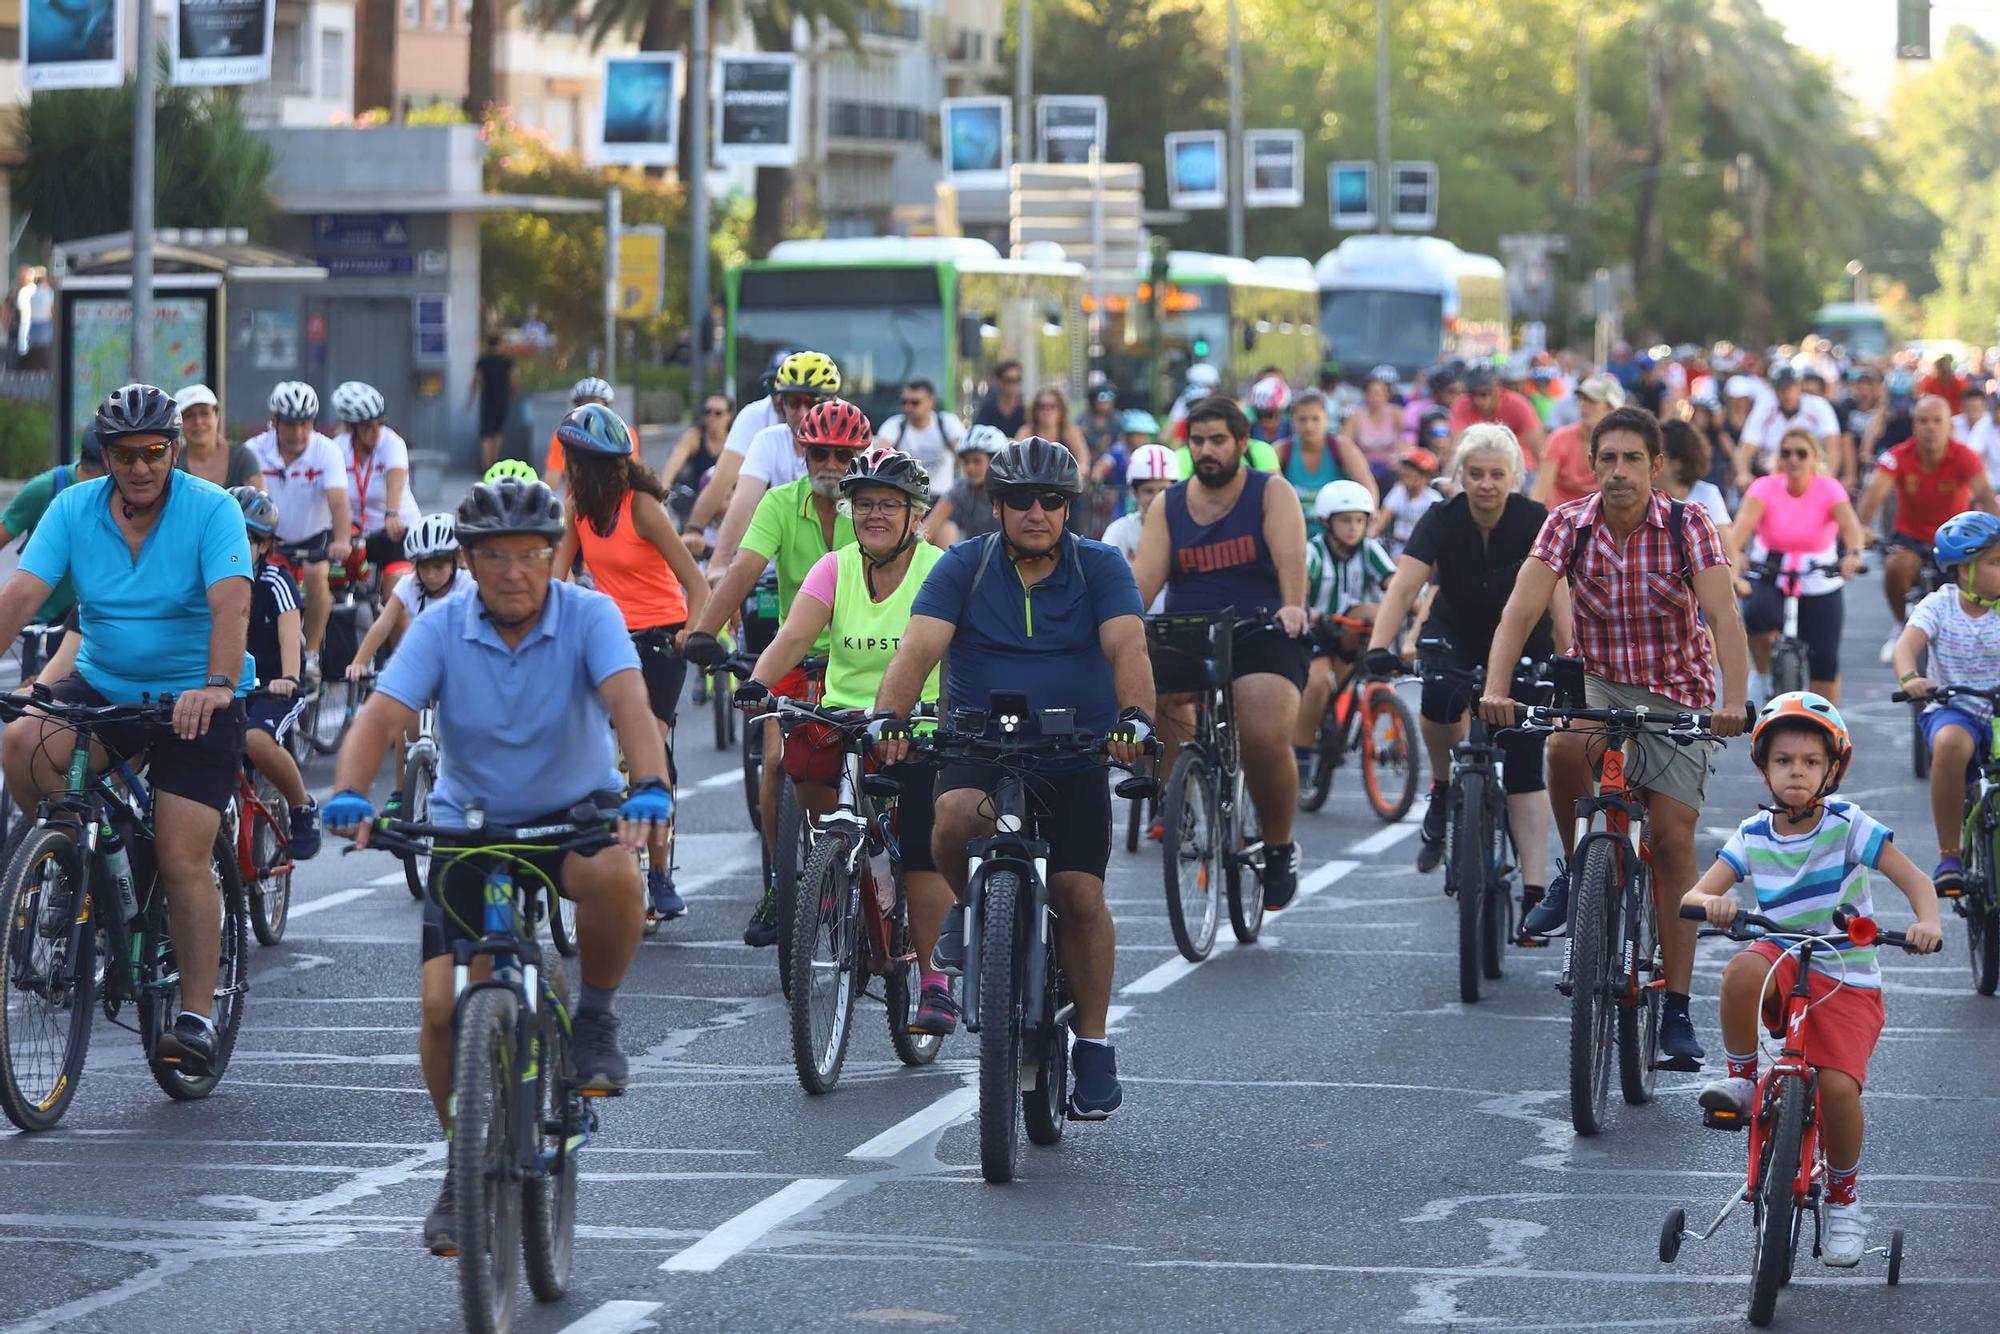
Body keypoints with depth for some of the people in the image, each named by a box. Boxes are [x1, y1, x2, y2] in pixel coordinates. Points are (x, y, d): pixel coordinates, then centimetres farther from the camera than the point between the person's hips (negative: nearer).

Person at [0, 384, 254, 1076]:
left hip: (195, 700, -3)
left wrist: (217, 686, -42)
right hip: (102, 687, 3)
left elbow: (231, 604, -25)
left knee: (183, 858, -11)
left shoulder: (211, 509, -13)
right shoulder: (73, 509, -3)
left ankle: (196, 1015, 1)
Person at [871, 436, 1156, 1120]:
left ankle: (1094, 1044, 2)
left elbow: (1127, 647, -15)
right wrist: (888, 717, -31)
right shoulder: (963, 567, 1)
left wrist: (1134, 716, -36)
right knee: (955, 819, -33)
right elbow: (917, 650, -12)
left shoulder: (1100, 568, 1)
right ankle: (970, 909, 0)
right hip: (979, 754, 0)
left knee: (1080, 894, -12)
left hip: (1074, 762, 0)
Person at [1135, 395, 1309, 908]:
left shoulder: (1272, 495, 4)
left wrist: (1292, 607, -35)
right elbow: (1145, 576, 0)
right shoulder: (1167, 505, 12)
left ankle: (1279, 848, -2)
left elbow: (1290, 557, -14)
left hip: (1261, 637, -3)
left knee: (1266, 736, -27)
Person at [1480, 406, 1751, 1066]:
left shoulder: (1689, 525, -14)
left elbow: (1724, 616, -24)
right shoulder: (1569, 523, -9)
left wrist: (1733, 701, -40)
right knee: (1565, 746, -34)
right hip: (1599, 683, 1)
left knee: (1673, 843, -8)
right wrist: (1495, 688, -34)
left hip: (1676, 697, -1)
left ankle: (1676, 1008, 0)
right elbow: (1521, 609, -18)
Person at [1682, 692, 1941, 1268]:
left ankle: (1842, 1196, 5)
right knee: (1742, 971, -35)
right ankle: (1741, 1079, -11)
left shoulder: (1848, 826, -10)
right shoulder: (1753, 835, -1)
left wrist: (1927, 923, -37)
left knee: (1838, 1085, -22)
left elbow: (1915, 880, -14)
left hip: (1847, 980, -2)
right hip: (1784, 965, 2)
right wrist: (1713, 902, -32)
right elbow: (1692, 895, -7)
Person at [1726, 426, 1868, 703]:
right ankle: (1762, 674, -6)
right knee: (1757, 613, -34)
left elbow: (1849, 524, -28)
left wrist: (1853, 553, -51)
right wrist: (1734, 554, -51)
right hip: (1769, 577, -1)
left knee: (1825, 660, -6)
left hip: (1819, 584, 1)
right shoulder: (1765, 488, -11)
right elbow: (1744, 521, -29)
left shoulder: (1828, 489, -10)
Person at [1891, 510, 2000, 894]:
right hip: (1950, 709, -2)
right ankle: (1949, 855, -22)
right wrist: (1909, 678, -43)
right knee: (1950, 744, -38)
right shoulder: (1940, 606, -5)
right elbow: (1906, 646, -20)